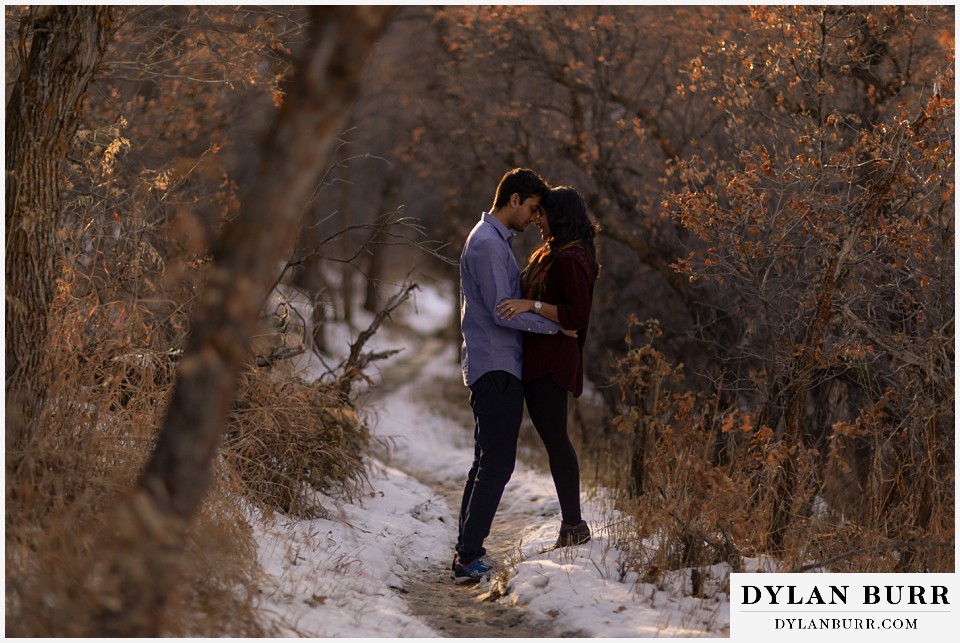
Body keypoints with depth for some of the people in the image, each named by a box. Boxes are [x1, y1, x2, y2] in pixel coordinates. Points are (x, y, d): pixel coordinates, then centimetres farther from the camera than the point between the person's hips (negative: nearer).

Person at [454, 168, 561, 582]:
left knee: (486, 462, 13)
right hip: (495, 368, -11)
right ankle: (469, 559, -15)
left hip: (499, 366, 11)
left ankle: (467, 553, 17)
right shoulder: (487, 244, -15)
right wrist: (556, 324, -13)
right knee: (497, 463, -13)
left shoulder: (497, 240, 19)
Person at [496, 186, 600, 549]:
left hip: (553, 359, -10)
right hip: (539, 357, 10)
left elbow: (577, 315, -22)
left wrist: (532, 305, -26)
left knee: (555, 439, -7)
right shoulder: (553, 254, 17)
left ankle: (573, 525, -3)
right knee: (554, 439, 11)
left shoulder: (570, 259, -15)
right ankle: (572, 523, 15)